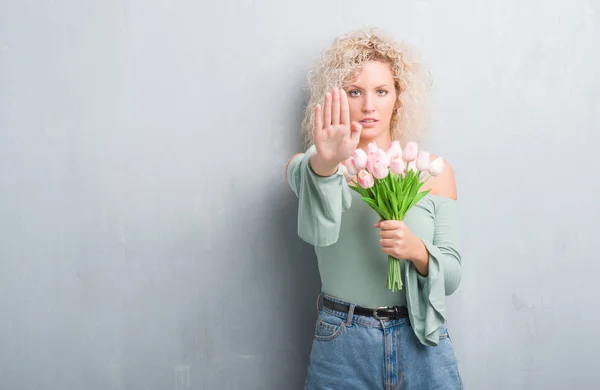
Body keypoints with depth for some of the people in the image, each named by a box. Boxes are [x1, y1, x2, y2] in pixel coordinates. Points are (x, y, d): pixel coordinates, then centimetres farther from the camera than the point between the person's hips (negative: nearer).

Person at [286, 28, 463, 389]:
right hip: (342, 347, -1)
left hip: (422, 343, 1)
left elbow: (452, 275, 0)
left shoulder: (434, 171, 1)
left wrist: (417, 251, -20)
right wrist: (325, 164, -46)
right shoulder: (306, 165, -3)